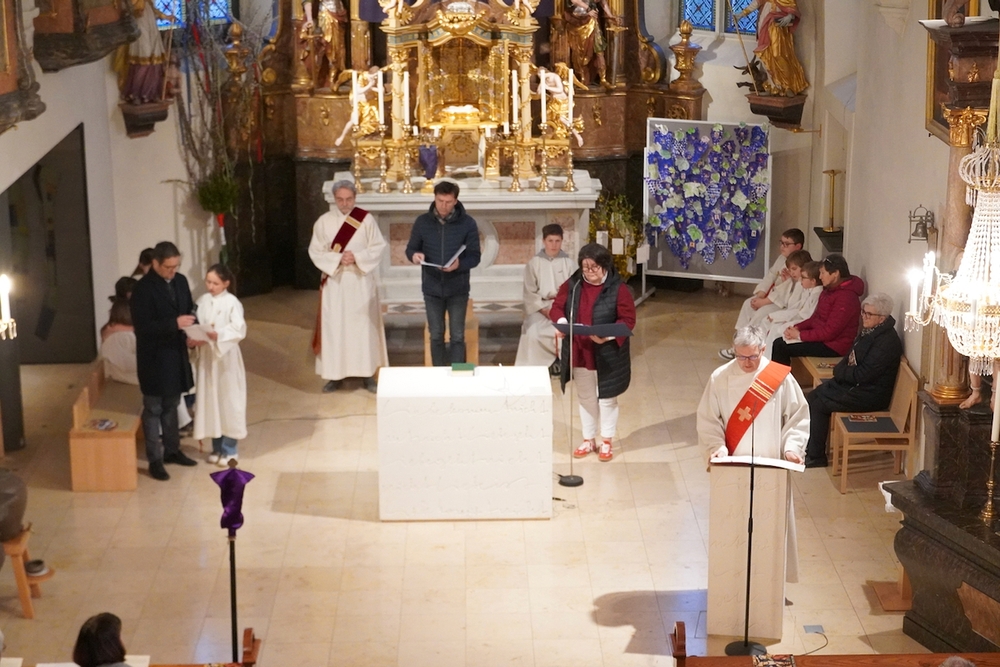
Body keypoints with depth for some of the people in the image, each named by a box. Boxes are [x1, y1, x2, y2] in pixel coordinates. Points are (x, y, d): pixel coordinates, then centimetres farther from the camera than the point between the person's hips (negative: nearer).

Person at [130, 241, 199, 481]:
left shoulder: (180, 281, 3)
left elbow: (189, 311, 13)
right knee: (153, 409, 4)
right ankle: (154, 460, 11)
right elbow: (142, 327, -22)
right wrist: (174, 324, -29)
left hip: (176, 354, 7)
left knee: (171, 405, 19)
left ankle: (172, 450, 32)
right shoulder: (143, 288, -18)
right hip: (154, 358, -7)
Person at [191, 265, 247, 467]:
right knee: (210, 400, 10)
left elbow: (239, 329, -21)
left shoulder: (232, 303, -10)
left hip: (226, 357, -5)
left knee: (228, 400, 2)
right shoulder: (202, 301, 5)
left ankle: (229, 449, 11)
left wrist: (218, 335, -35)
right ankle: (217, 447, 22)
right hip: (206, 356, 5)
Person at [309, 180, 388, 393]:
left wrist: (357, 257, -17)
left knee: (364, 326, 2)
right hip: (334, 282, 1)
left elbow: (379, 247, -3)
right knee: (333, 327, 1)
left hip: (360, 282, -1)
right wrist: (337, 259, -16)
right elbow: (315, 251, -1)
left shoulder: (366, 219, -2)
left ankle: (367, 373, 10)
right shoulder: (324, 221, 1)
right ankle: (334, 374, 8)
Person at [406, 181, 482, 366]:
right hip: (432, 289, 2)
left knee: (457, 337, 3)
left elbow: (475, 257, -7)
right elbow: (410, 248, 6)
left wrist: (459, 264, -28)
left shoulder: (467, 223, -7)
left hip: (458, 289, -2)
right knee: (436, 336, 11)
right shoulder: (423, 221, -2)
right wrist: (414, 255, -19)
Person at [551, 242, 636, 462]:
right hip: (579, 353, 4)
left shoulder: (617, 288, -12)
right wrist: (562, 322, -20)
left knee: (606, 398, 8)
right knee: (585, 397, 16)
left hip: (607, 355, -4)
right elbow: (557, 308, 2)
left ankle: (607, 442, 21)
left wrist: (607, 335, -28)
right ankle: (588, 440, 29)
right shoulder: (572, 285, 0)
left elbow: (628, 320, -13)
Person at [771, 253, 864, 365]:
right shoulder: (829, 290, 10)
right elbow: (816, 317, 16)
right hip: (820, 337, 9)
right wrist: (797, 328, -1)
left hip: (833, 346, -9)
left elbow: (829, 332, -23)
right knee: (778, 342, -3)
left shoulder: (846, 297, -21)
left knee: (781, 347, -14)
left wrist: (800, 335, -17)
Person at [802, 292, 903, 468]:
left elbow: (863, 374, -26)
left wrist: (839, 371, -10)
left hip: (870, 394, -10)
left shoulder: (887, 341, -24)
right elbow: (852, 357, 18)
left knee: (818, 405, -13)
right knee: (813, 396, 1)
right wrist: (841, 370, -2)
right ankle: (812, 448, 8)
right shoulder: (870, 330, 6)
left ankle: (816, 457, -2)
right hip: (854, 382, 10)